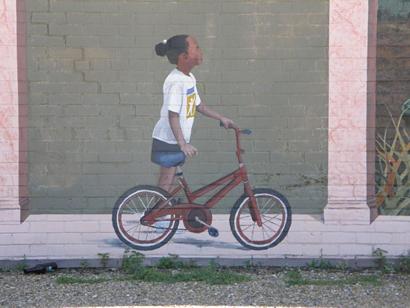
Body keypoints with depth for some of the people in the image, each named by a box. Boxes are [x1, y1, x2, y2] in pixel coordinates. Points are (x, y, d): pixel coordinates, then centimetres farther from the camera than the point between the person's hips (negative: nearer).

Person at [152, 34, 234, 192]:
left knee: (169, 182, 14)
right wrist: (182, 143, -30)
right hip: (168, 141, -9)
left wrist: (221, 118, 21)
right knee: (166, 183, -3)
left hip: (178, 141, 9)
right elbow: (172, 115, -26)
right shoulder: (176, 81, -22)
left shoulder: (190, 78, 8)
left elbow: (199, 105, 20)